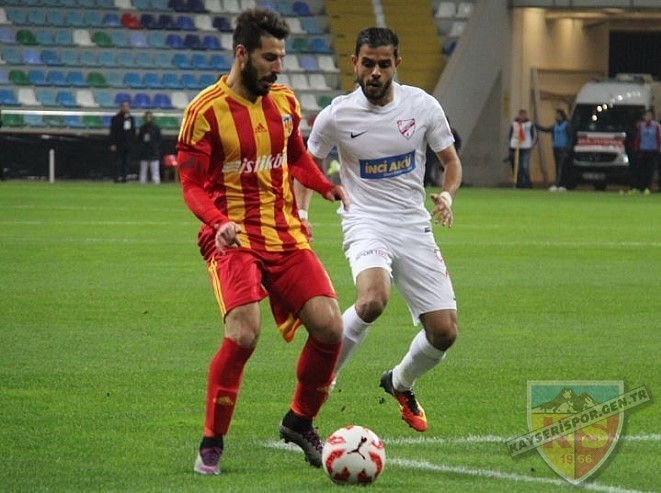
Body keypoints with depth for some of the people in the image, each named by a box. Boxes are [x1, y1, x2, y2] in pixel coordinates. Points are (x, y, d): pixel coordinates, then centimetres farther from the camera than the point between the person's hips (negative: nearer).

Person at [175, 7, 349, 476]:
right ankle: (212, 444, -7)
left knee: (330, 327, -8)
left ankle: (300, 422, 17)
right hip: (234, 239, -6)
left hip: (286, 234, 6)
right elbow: (192, 184, -7)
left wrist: (329, 187, 4)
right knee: (244, 332, -25)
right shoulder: (207, 111, -8)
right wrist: (219, 223, -25)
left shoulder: (285, 102, 9)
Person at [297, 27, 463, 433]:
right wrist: (300, 214, -4)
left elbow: (451, 161, 11)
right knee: (373, 300, -35)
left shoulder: (422, 106, -2)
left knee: (444, 333, -2)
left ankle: (400, 383, 31)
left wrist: (447, 195, -10)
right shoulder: (336, 116, -6)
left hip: (415, 227, 3)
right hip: (367, 223, -3)